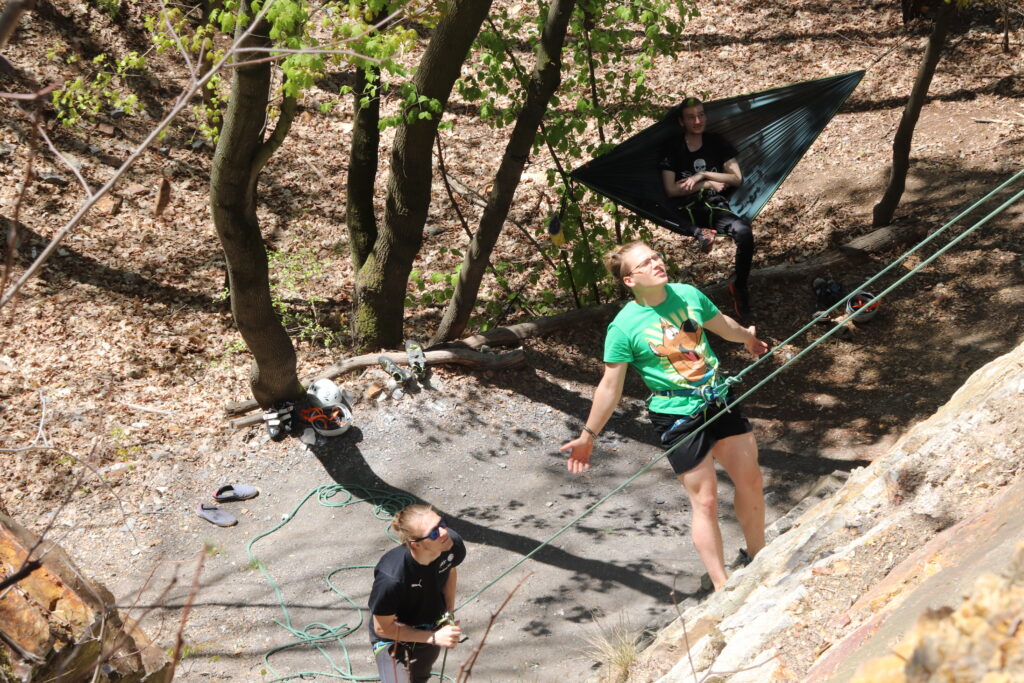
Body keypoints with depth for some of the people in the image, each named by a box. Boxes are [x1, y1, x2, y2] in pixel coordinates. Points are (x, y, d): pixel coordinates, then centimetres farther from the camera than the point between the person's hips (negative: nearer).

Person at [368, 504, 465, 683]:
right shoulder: (391, 577, -44)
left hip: (432, 627, 6)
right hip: (394, 640, -6)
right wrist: (434, 638, -27)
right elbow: (383, 628, -28)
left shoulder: (453, 544, -28)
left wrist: (449, 614, -4)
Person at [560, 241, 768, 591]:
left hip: (720, 401, 6)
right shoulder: (624, 327, -17)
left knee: (751, 482, 15)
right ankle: (722, 589, 11)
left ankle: (756, 555, 39)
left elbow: (722, 325, 20)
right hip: (678, 417, -6)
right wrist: (588, 436, -4)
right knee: (705, 501, 0)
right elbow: (610, 388, -8)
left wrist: (748, 337, 38)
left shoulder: (688, 294, -3)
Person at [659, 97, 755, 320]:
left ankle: (740, 286, -17)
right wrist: (707, 184, -3)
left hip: (716, 207, 1)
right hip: (686, 210, -1)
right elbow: (671, 190, 0)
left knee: (744, 231, -31)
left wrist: (702, 175, -5)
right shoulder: (672, 147, 8)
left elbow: (737, 179, 6)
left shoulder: (717, 142, 15)